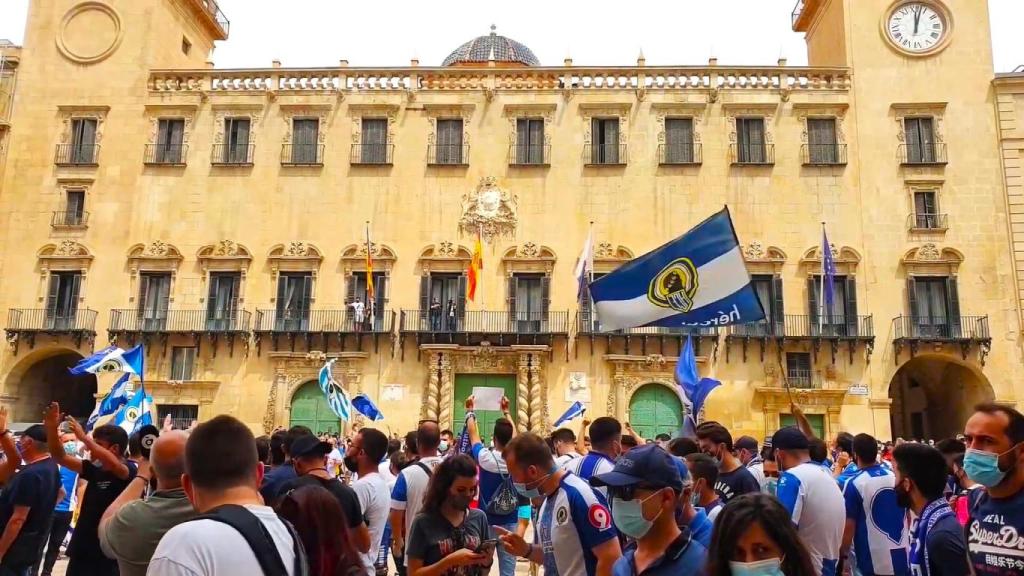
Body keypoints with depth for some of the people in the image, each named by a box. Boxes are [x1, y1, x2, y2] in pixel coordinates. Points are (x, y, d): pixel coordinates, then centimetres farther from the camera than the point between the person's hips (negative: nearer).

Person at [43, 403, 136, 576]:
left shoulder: (129, 470, -12)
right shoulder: (95, 469, 8)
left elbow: (114, 466, -34)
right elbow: (60, 457, 9)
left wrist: (84, 437, -32)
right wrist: (51, 429, -6)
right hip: (81, 551, 7)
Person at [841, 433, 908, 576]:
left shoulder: (854, 484, -14)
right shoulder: (896, 477, 2)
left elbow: (849, 526, -13)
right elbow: (908, 516, 14)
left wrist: (843, 556, -2)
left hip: (874, 563, -5)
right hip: (904, 558, 5)